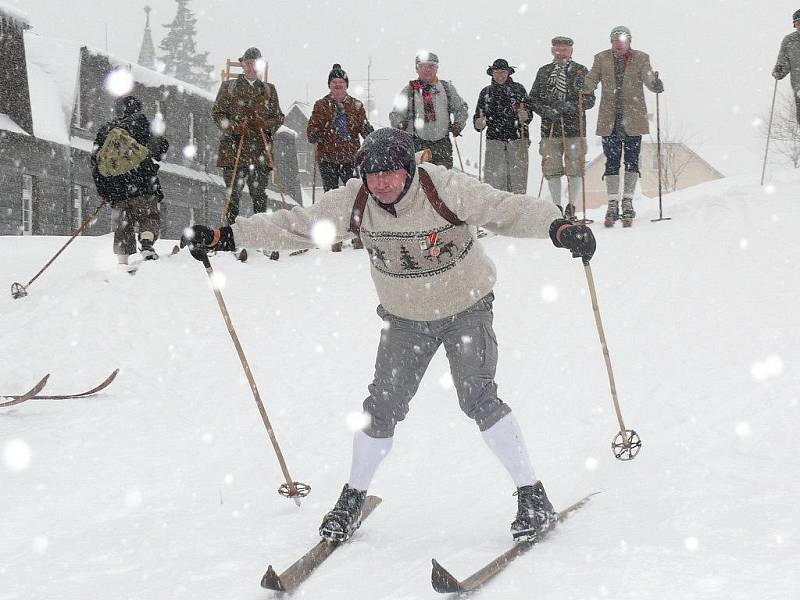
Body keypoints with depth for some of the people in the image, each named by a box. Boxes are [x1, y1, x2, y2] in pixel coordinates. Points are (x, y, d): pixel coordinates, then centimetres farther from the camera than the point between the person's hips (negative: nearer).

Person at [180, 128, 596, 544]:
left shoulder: (446, 190, -26)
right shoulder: (354, 203, -15)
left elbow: (508, 209, -27)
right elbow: (295, 226, -6)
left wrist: (558, 227, -46)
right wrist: (225, 237, -8)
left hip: (466, 309, -3)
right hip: (404, 317, 3)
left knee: (478, 399, -16)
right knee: (383, 408, 0)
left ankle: (532, 495, -5)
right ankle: (353, 497, 22)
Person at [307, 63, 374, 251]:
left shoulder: (356, 105, 7)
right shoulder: (321, 105, 5)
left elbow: (365, 129, 7)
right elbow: (311, 128, 4)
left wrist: (368, 131, -15)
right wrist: (315, 135, -19)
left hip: (350, 158, 0)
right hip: (328, 159, 0)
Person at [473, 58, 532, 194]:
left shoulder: (518, 89, 9)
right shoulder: (486, 92, 15)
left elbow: (529, 113, 7)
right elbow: (478, 117, 17)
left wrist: (525, 116, -15)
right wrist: (479, 124, -5)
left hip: (517, 139, -1)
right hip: (494, 139, 1)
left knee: (518, 175, -7)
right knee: (494, 178, -8)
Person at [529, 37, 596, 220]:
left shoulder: (580, 71, 6)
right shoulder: (543, 72, 13)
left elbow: (590, 100, 2)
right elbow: (533, 99, 11)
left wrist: (570, 106, -14)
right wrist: (547, 111, -8)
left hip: (574, 129, -2)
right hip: (550, 128, 2)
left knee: (575, 170, -4)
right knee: (552, 170, 1)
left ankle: (571, 208, 6)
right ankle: (556, 208, 11)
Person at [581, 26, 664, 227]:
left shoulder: (640, 59, 4)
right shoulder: (602, 58, 7)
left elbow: (648, 78, -9)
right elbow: (591, 80, -2)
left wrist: (655, 84, -32)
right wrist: (582, 85, -25)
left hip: (633, 119, -1)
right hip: (609, 119, 1)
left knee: (632, 161, 1)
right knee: (611, 162, 0)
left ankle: (628, 203, 9)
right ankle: (612, 204, 5)